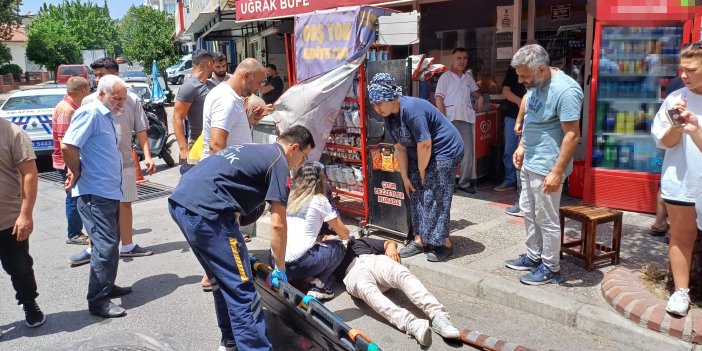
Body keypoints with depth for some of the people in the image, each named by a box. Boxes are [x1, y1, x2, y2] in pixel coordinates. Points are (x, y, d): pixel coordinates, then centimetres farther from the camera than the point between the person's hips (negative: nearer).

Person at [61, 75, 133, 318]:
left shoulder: (107, 116, 15)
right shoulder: (90, 113, -14)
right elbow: (67, 146, -24)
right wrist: (77, 173, -12)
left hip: (110, 192, 10)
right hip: (95, 193, -10)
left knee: (110, 242, 18)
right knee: (105, 245, -8)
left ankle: (107, 286, 32)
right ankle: (98, 300, -1)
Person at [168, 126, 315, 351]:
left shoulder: (254, 151, 27)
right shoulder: (279, 162, 1)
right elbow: (278, 224, -4)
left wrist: (239, 253, 34)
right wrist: (280, 268, 9)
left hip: (179, 202, 10)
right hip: (204, 210, -10)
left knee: (223, 281, 22)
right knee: (241, 290, -2)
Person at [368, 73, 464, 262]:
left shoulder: (411, 110, -28)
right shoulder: (389, 116, 1)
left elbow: (425, 144, -26)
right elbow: (400, 148, 5)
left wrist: (422, 171, -13)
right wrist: (405, 177, 4)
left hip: (445, 151, -9)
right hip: (421, 156, 9)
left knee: (435, 197, -9)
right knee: (416, 195, 7)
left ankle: (443, 243, 2)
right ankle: (420, 239, 15)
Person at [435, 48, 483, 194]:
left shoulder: (468, 77, 17)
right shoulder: (445, 77, 1)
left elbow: (475, 91, 33)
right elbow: (439, 99, -5)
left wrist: (480, 97, 9)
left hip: (466, 118, 5)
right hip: (450, 119, -5)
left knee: (468, 151, 3)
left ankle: (465, 182, 12)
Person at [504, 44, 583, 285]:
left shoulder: (565, 90, -23)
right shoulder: (534, 85, 5)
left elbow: (572, 135, -24)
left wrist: (557, 172, -25)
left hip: (546, 167, -9)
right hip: (528, 162, 9)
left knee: (546, 219, 3)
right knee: (529, 212, 19)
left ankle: (551, 268, 18)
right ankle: (534, 256, 34)